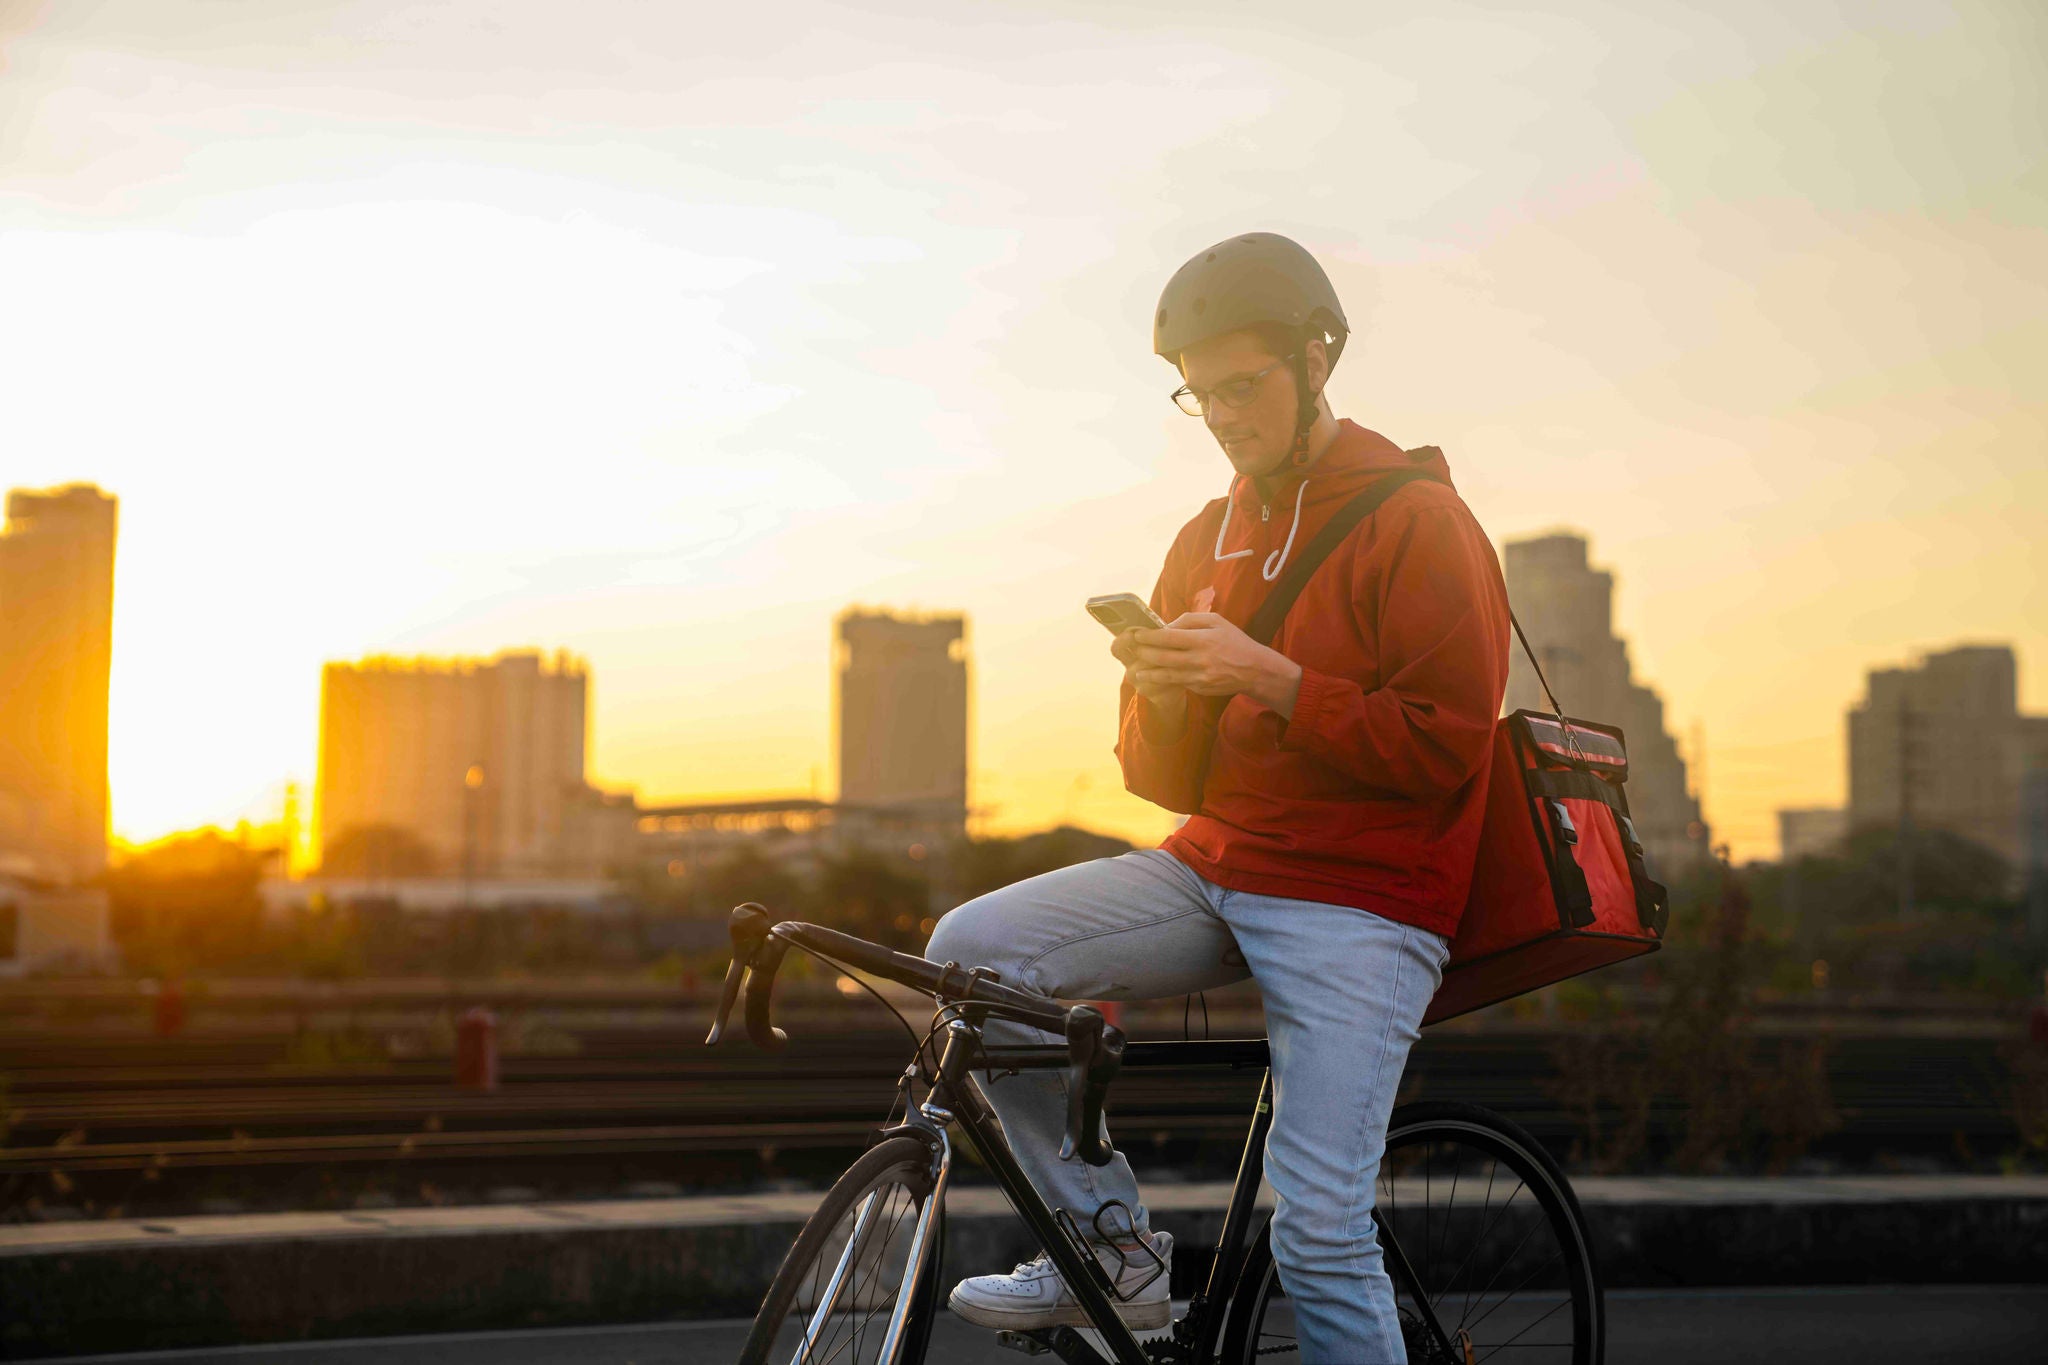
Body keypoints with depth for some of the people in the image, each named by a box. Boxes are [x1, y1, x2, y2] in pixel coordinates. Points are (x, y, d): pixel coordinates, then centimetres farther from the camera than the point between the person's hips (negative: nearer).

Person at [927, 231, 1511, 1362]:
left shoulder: (1417, 522, -4)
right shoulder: (1208, 539, 15)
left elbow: (1444, 748, -12)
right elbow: (1163, 778, 14)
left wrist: (1268, 679, -20)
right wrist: (1162, 696, -9)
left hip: (1360, 898, -6)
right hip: (1215, 872, 6)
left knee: (1318, 1233, -17)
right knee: (968, 951, -14)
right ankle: (1114, 1246, -3)